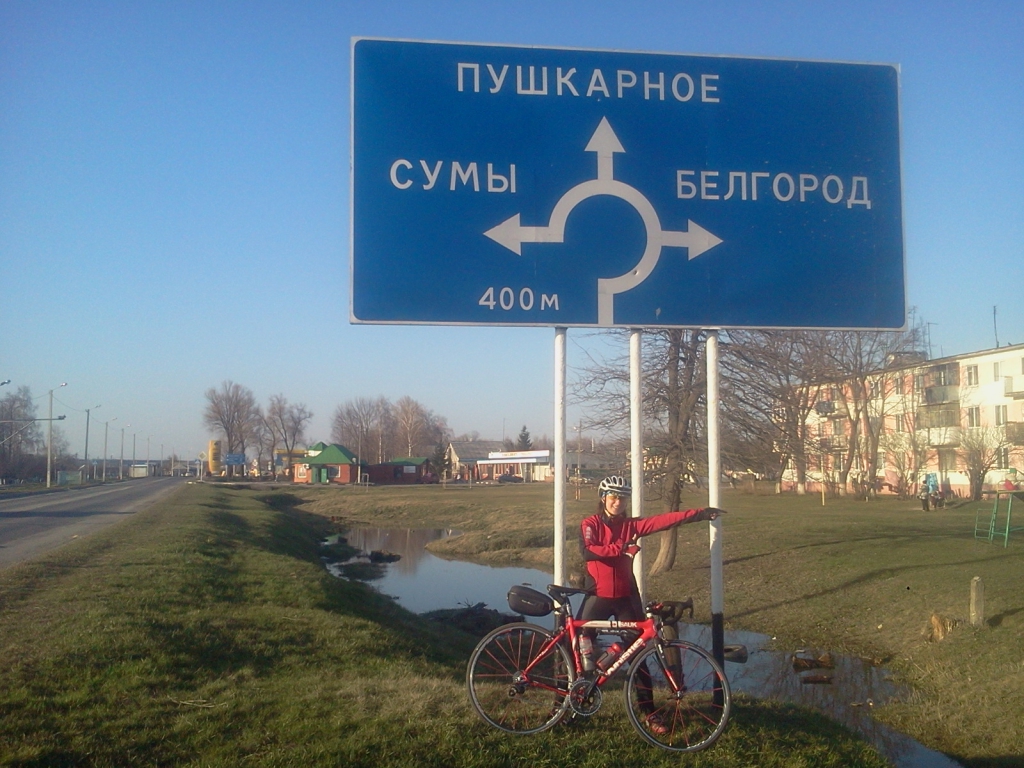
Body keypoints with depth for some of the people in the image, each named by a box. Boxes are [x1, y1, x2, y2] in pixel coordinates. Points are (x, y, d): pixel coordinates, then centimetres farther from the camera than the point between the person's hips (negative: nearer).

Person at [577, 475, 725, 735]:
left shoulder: (631, 525, 4)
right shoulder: (590, 525, -2)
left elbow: (664, 520, -5)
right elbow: (588, 551, -21)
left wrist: (699, 514, -14)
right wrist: (622, 547, -25)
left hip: (626, 597, 2)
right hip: (598, 596, -2)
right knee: (580, 645, 0)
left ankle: (650, 713, 12)